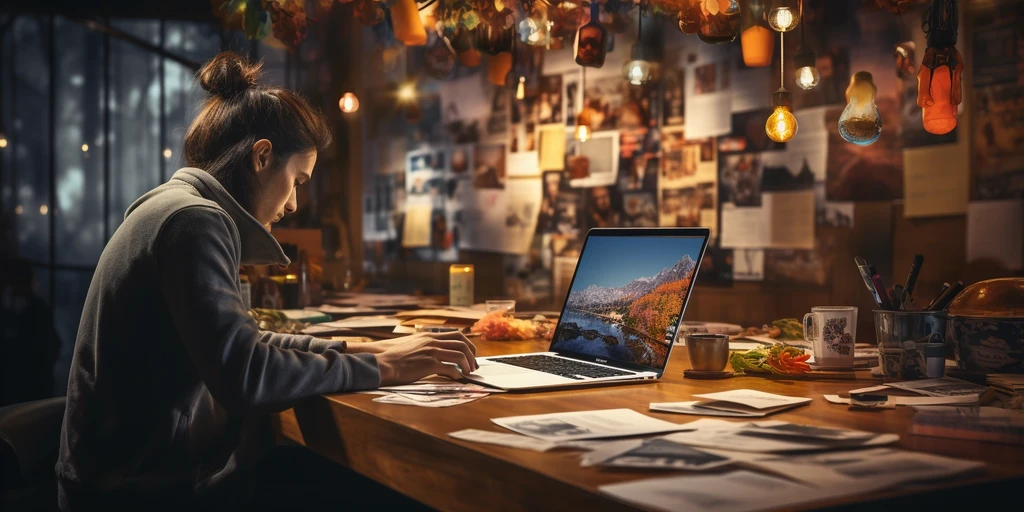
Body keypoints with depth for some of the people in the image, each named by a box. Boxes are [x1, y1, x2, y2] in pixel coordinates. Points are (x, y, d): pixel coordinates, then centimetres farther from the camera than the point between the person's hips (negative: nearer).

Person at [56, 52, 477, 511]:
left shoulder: (178, 207, 13)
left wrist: (355, 350, 9)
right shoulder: (194, 220, -18)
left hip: (167, 468, 9)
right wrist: (379, 367, -16)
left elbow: (238, 342, 18)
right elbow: (243, 376, -27)